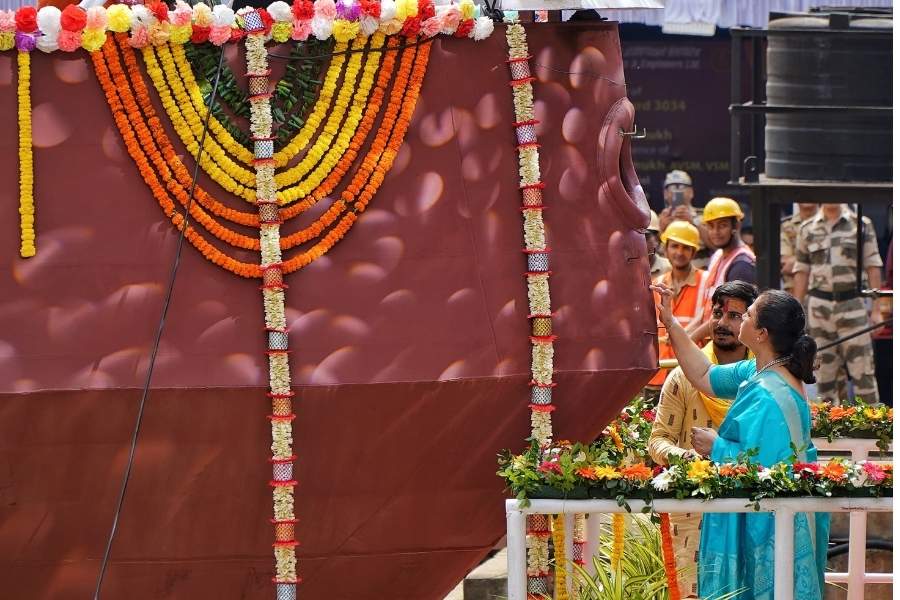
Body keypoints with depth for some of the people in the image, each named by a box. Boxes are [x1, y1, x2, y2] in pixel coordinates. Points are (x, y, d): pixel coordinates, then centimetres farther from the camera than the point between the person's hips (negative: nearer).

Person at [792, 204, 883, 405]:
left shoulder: (862, 225, 4)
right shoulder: (807, 229, 10)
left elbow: (873, 267, 3)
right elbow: (802, 271, 12)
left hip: (852, 303, -2)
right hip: (819, 304, 2)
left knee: (862, 369, -6)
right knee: (825, 368, 4)